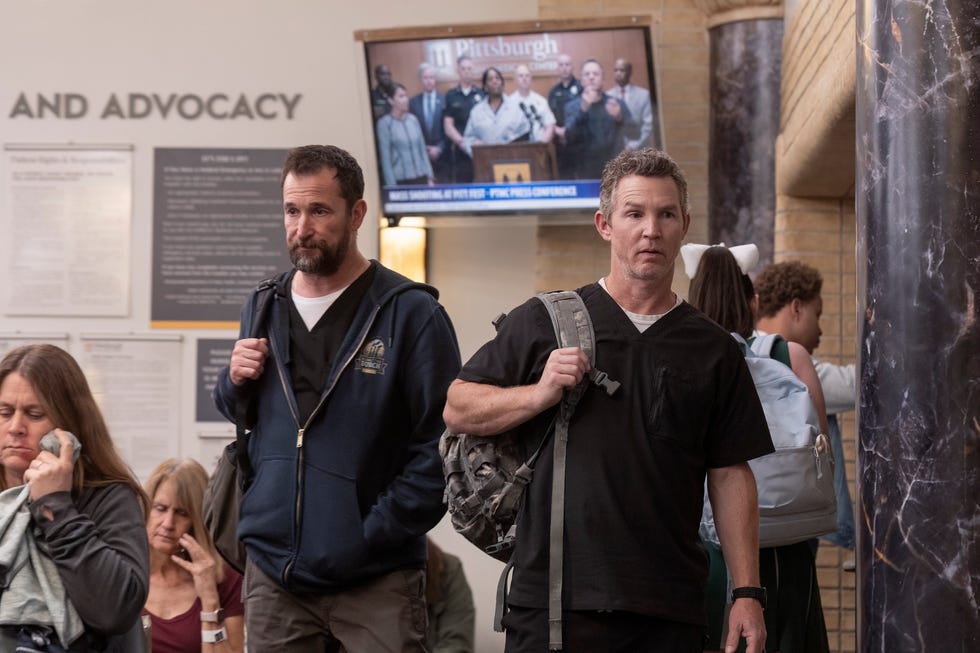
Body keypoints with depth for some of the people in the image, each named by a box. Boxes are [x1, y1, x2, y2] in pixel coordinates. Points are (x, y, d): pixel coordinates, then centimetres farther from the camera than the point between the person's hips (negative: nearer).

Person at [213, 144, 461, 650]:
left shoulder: (411, 313, -6)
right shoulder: (262, 310, 12)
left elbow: (440, 445, -9)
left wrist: (377, 534, -14)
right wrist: (234, 381, 1)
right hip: (273, 577, 5)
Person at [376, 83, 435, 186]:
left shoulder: (413, 119, 7)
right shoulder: (384, 123, -5)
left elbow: (422, 150, 12)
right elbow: (385, 158, -6)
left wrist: (430, 177, 9)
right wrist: (391, 185, -9)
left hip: (421, 178, 4)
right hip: (401, 181, -4)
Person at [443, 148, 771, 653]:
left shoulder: (714, 350, 12)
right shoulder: (543, 322, 6)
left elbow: (730, 476, 10)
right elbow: (457, 410, 6)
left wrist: (747, 592, 3)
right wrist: (540, 395, -12)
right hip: (553, 599, -2)